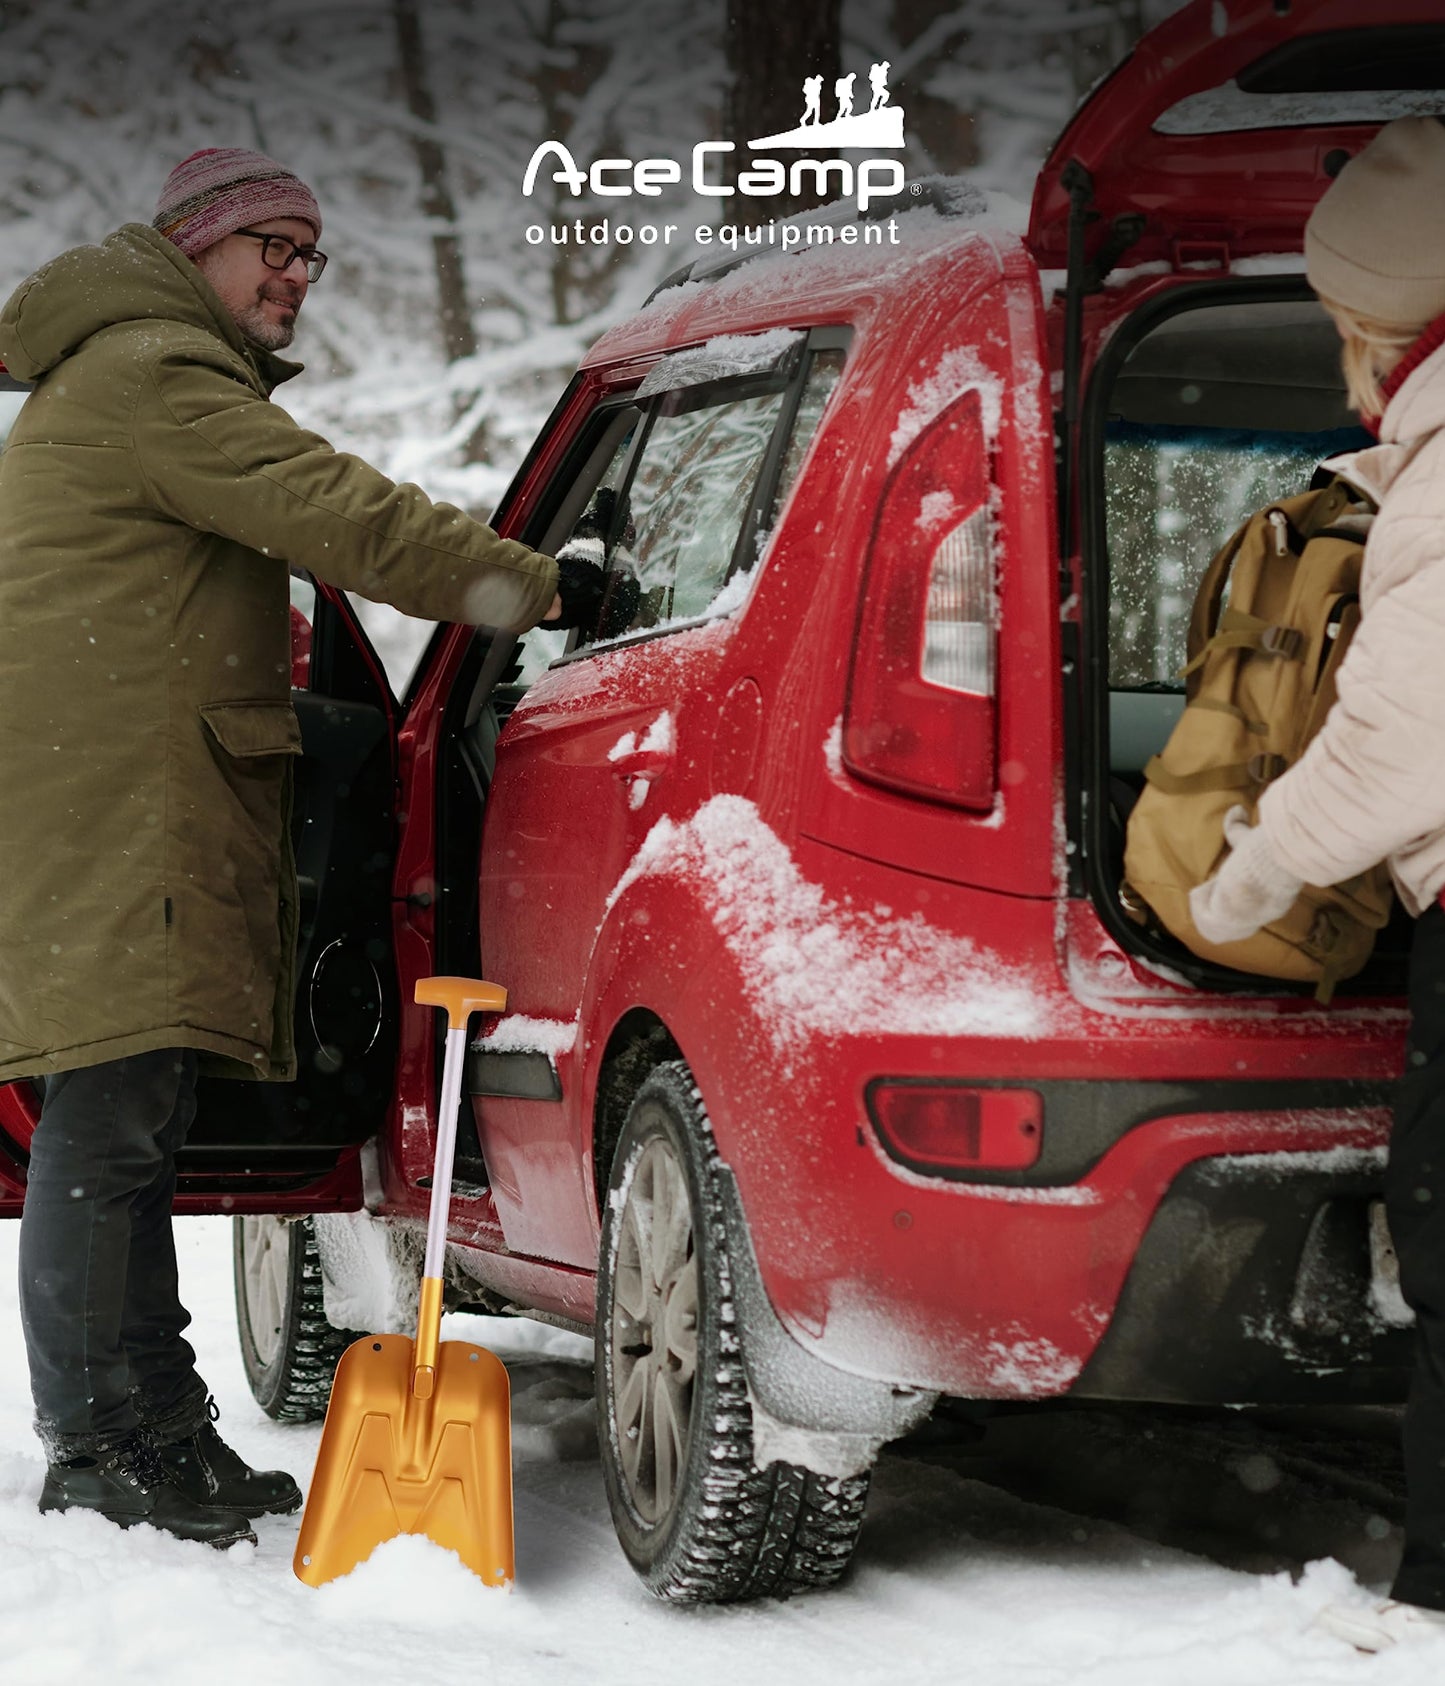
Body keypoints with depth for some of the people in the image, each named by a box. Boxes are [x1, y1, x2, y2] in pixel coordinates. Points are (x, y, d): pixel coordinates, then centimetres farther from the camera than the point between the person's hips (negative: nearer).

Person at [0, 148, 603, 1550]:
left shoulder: (140, 374, 27)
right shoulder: (153, 374, -10)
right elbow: (346, 521, -16)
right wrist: (545, 590, -11)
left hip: (141, 790, 11)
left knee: (127, 1116, 11)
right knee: (113, 1113, -11)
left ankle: (158, 1433, 16)